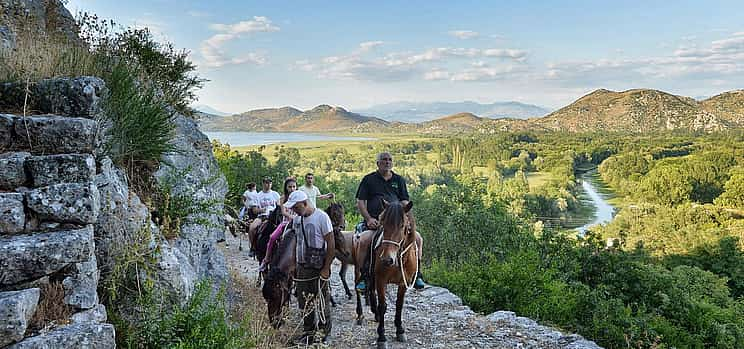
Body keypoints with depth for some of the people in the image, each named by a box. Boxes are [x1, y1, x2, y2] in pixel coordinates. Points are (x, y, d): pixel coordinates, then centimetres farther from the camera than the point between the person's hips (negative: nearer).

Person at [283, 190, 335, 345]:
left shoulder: (321, 217, -14)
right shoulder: (296, 219, 6)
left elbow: (331, 245, -13)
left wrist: (326, 269, -15)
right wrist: (294, 264, 10)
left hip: (318, 268, -6)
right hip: (301, 267, 6)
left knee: (323, 303, 5)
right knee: (304, 303, 13)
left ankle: (324, 335, 19)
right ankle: (308, 334, 27)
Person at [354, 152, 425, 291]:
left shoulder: (399, 180, 18)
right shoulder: (369, 179, 11)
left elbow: (404, 202, 15)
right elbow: (360, 202, 6)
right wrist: (368, 218, -8)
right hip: (374, 221, -2)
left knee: (416, 238, -15)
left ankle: (416, 274, 0)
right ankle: (364, 276, -14)